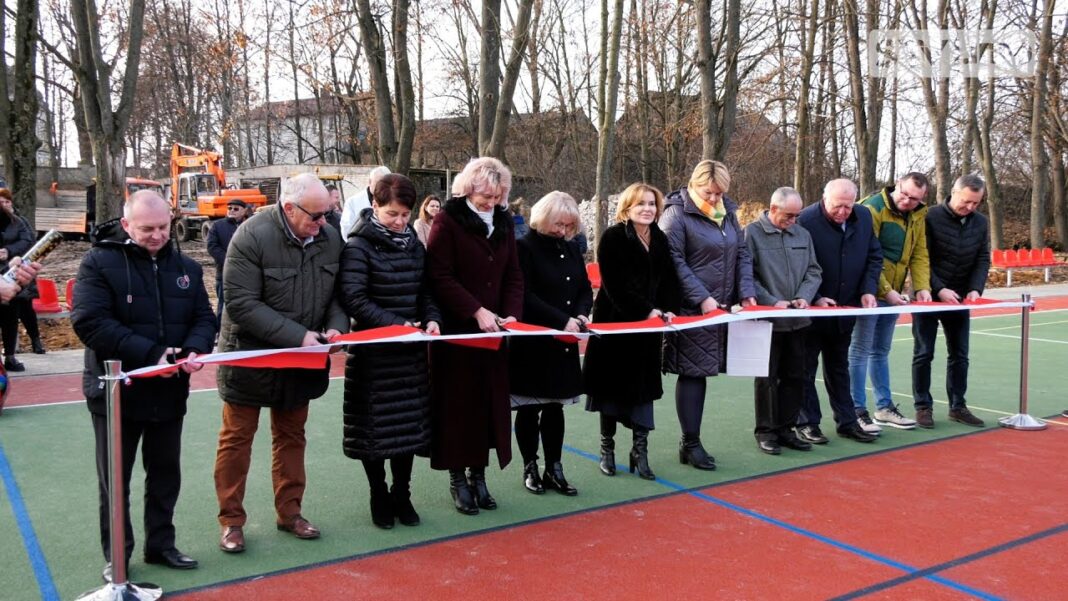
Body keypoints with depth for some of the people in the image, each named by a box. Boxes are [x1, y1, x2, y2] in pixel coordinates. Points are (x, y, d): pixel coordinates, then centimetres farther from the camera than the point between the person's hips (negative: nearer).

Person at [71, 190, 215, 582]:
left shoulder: (185, 267, 5)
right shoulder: (100, 262, -10)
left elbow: (204, 318, 5)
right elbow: (90, 322, -20)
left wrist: (194, 350, -18)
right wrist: (150, 354, -26)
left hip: (169, 390, 5)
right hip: (116, 391, -4)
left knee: (166, 473, 16)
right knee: (115, 479, 9)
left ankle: (160, 545, 31)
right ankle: (116, 556, 23)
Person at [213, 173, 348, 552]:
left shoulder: (330, 239, -4)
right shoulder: (252, 236, -20)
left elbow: (336, 293, 5)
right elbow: (241, 303, -23)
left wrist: (336, 327, -17)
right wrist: (297, 336, -28)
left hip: (301, 360, 5)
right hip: (251, 355, -5)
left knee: (291, 436, 16)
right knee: (237, 437, 6)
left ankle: (289, 513, 30)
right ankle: (231, 521, 20)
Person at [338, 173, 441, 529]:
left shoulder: (414, 245, 9)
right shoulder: (359, 246, -9)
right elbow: (354, 299, -16)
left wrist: (431, 319, -5)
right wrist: (395, 324, -24)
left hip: (411, 351, 5)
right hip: (373, 352, -5)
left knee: (410, 421, 9)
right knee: (375, 424, 4)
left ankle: (401, 494, 25)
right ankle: (379, 496, 21)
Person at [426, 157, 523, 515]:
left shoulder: (503, 223, 10)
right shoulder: (448, 220, -7)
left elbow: (513, 276, 11)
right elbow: (440, 277, -13)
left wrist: (511, 313, -5)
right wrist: (477, 311, -19)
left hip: (494, 333, 5)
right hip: (456, 331, -5)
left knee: (490, 402, 7)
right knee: (458, 402, 2)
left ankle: (478, 473, 20)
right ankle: (457, 477, 14)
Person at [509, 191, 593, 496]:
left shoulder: (572, 249, 11)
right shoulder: (524, 247, -10)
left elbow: (585, 289, 15)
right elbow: (525, 295, -17)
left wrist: (581, 314, -6)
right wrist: (562, 320, -21)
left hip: (564, 343, 6)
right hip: (531, 343, -6)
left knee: (555, 406, 11)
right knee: (529, 408, 5)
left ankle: (554, 469, 19)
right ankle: (530, 468, 18)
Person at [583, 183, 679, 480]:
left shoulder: (660, 240, 10)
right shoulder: (613, 238, -8)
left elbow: (669, 279, 7)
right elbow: (615, 284, -16)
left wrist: (668, 310, -10)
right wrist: (646, 310, -20)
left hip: (649, 325, 5)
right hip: (615, 321, -5)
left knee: (643, 385, 5)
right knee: (612, 383, 4)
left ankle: (640, 450, 11)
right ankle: (607, 449, 17)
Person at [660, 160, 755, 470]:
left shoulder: (728, 212, 14)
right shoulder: (677, 213, -7)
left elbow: (742, 254, 15)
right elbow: (675, 262, -12)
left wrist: (746, 292, 1)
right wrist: (702, 298, -16)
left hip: (724, 309, 6)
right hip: (691, 310, -6)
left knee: (699, 371, 11)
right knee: (692, 373, -2)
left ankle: (690, 441, 20)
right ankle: (690, 443, 8)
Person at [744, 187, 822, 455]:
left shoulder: (802, 234, 10)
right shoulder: (752, 233, -7)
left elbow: (814, 272, 12)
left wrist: (804, 297, -5)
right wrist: (772, 302, -16)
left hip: (797, 320, 6)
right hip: (767, 320, -5)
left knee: (795, 377, 11)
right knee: (767, 378, 2)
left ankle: (785, 428, 22)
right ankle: (765, 431, 14)